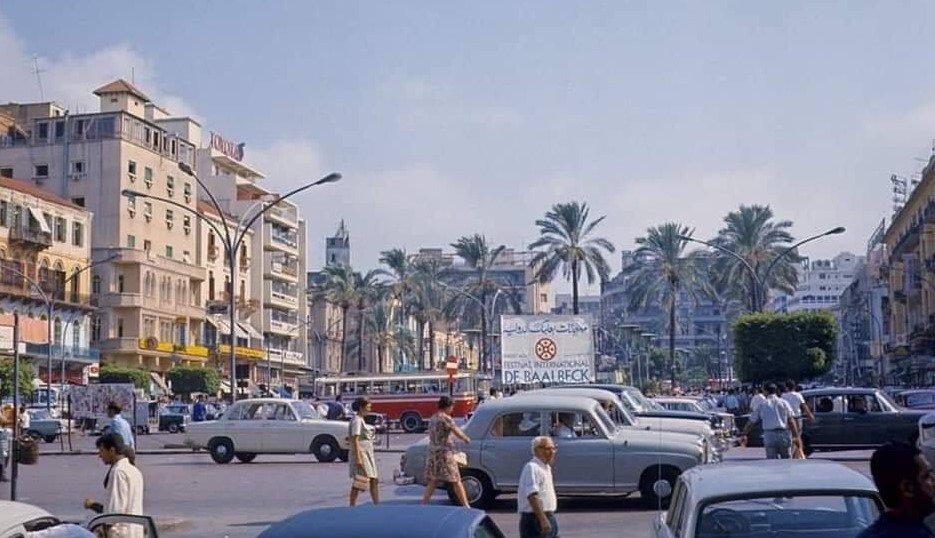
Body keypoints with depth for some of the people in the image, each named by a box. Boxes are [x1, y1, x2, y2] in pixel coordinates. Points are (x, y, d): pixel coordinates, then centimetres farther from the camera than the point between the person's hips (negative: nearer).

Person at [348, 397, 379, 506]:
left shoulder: (361, 420, 16)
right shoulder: (357, 421, -14)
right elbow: (355, 440, -19)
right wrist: (358, 458, -23)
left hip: (367, 454, 10)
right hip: (361, 454, -10)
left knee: (373, 481, 9)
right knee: (358, 482, -6)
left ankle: (377, 506, 13)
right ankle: (352, 507, -1)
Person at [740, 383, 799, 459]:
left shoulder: (761, 405, 8)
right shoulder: (784, 403, 7)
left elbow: (750, 422, 12)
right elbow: (791, 421, -1)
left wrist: (744, 435, 24)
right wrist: (796, 436, -1)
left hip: (769, 436, 0)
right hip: (784, 434, 0)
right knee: (786, 460, 11)